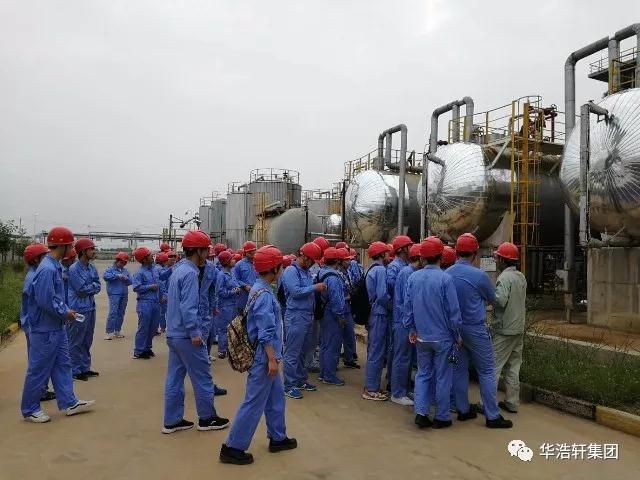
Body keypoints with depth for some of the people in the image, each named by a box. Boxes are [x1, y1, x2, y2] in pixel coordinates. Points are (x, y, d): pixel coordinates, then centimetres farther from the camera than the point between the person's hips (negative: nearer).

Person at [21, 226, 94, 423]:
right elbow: (46, 301, -25)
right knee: (39, 371, 4)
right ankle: (29, 409, 19)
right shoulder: (47, 269, -22)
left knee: (63, 365, 14)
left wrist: (67, 310, 5)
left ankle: (69, 403, 22)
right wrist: (65, 313, -13)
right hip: (44, 330, -10)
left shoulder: (55, 267, 8)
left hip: (57, 328, 10)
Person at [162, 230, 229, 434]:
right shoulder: (190, 273, -18)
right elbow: (188, 307, -23)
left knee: (174, 377, 13)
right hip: (187, 336, -9)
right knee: (202, 376, 4)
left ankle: (172, 421, 21)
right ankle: (207, 418, 16)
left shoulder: (178, 270, 11)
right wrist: (195, 333, -19)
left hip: (173, 333, 9)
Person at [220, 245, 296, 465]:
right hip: (264, 356, -10)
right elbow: (265, 333, -23)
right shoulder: (265, 294, -21)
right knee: (254, 402, -1)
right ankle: (233, 447, 9)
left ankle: (277, 438, 33)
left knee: (276, 397, 19)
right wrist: (272, 359, -21)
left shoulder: (259, 289, 9)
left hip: (267, 355, 10)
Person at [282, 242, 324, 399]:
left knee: (303, 351, 17)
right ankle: (289, 386, 4)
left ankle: (301, 380, 28)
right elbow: (296, 291, -22)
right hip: (296, 317, -9)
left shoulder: (306, 272, 15)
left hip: (308, 316, 9)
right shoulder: (291, 271, -11)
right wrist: (315, 287, -16)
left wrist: (318, 289, 3)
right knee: (292, 353, -3)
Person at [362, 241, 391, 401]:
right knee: (377, 352, -3)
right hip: (379, 315, -10)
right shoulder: (381, 270, -14)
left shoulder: (371, 270, 15)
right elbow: (382, 295, -21)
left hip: (373, 314, 10)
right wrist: (392, 306, -6)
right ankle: (371, 389, 4)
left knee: (373, 351, 16)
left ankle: (371, 386, 25)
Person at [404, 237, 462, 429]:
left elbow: (408, 307, 3)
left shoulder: (413, 278, -3)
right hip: (442, 337, -4)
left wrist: (411, 330, 14)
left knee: (423, 373, 16)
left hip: (421, 336, 4)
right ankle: (441, 417, 18)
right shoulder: (445, 279, -17)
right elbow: (453, 311, -13)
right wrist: (457, 335, -1)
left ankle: (421, 412, 12)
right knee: (442, 377, 8)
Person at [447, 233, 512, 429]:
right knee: (486, 372, 3)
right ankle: (492, 416, 8)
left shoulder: (447, 274, -3)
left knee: (459, 370, 13)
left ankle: (463, 409, 23)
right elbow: (493, 298, 0)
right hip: (475, 329, -5)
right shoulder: (478, 275, -16)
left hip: (455, 328, 6)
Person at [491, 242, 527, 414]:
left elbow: (500, 300, -26)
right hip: (519, 329, 9)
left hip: (504, 330, -8)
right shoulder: (521, 277, 10)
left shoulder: (505, 277, -17)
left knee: (493, 367, -2)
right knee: (513, 367, 14)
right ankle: (512, 403, 20)